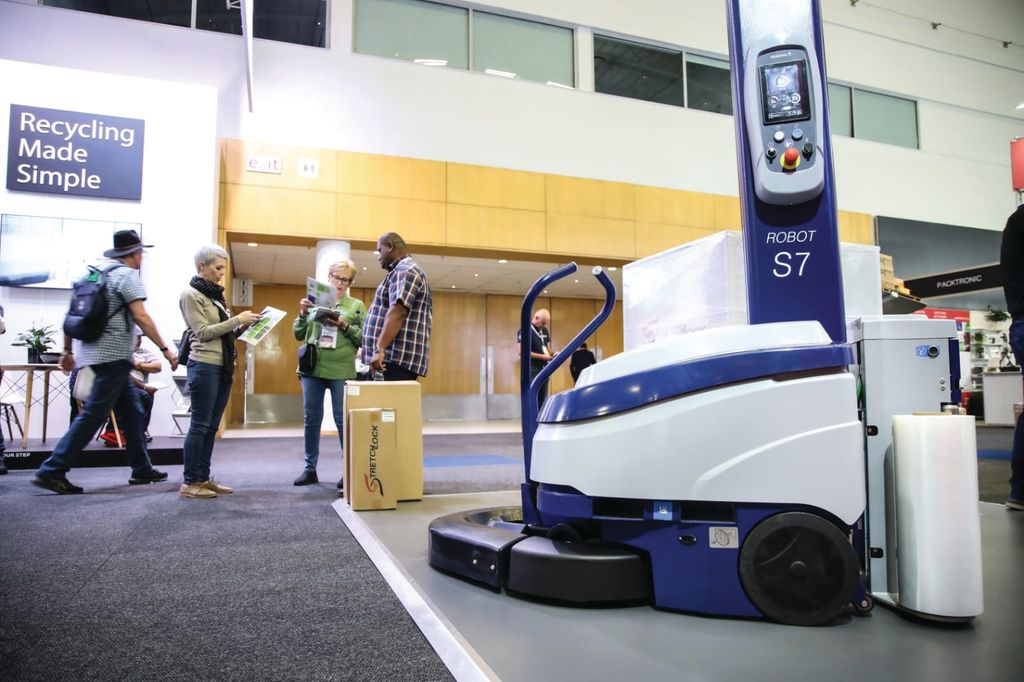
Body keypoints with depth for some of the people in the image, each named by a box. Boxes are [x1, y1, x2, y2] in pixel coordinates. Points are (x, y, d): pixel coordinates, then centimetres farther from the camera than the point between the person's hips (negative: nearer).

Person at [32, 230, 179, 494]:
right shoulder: (127, 275, -7)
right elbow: (140, 317, -17)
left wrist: (68, 350, 22)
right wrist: (165, 349, -14)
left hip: (93, 351, 9)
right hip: (113, 355, -9)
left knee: (132, 411, 13)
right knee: (93, 414, -7)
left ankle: (142, 469, 17)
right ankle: (51, 471, -6)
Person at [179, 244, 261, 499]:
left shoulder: (215, 294, 18)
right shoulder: (191, 294, -6)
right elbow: (203, 332, -14)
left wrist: (244, 327, 2)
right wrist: (238, 319, -15)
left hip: (224, 367, 8)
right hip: (204, 366, -8)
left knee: (211, 426, 10)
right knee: (200, 425, -5)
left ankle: (203, 478, 16)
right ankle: (189, 483, 3)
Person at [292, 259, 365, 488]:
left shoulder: (356, 305, 6)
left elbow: (364, 338, -1)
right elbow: (298, 335, 11)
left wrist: (345, 326, -14)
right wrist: (302, 314, -5)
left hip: (341, 371, -3)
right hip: (312, 368, 3)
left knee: (343, 420, 0)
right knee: (311, 419, 8)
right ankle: (310, 468, 18)